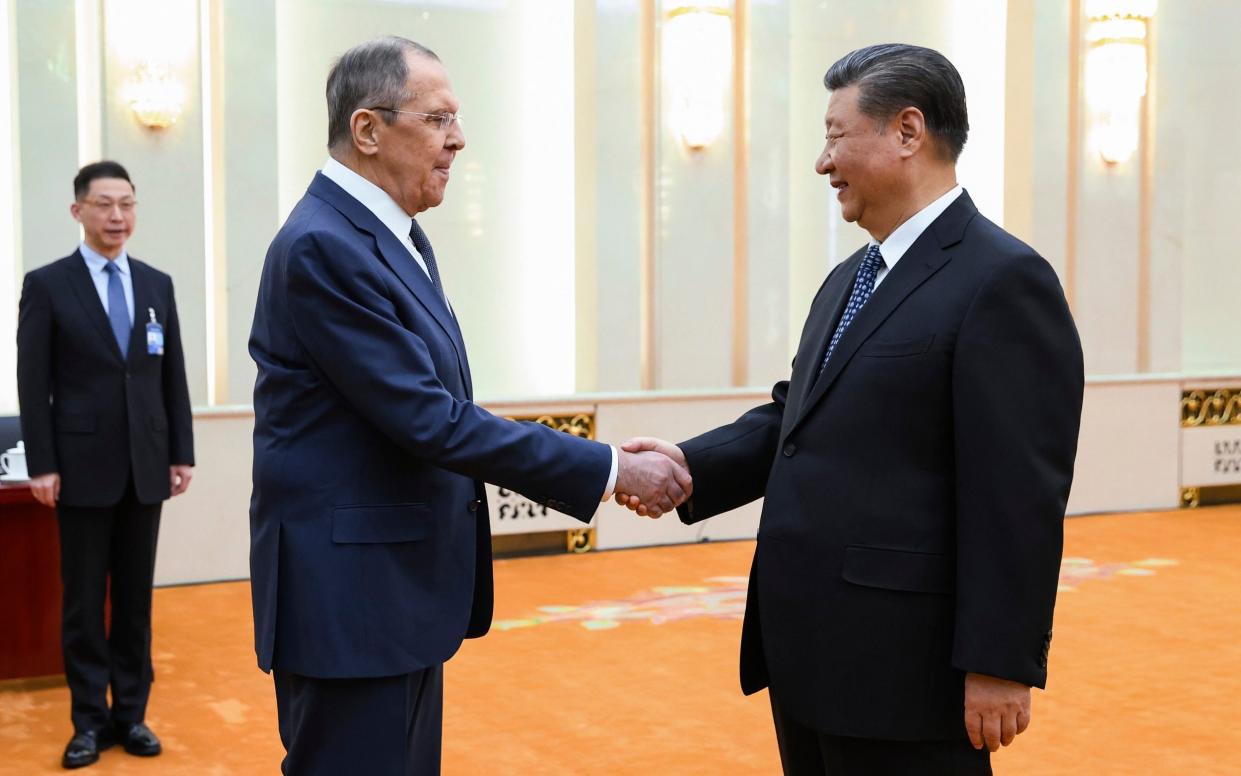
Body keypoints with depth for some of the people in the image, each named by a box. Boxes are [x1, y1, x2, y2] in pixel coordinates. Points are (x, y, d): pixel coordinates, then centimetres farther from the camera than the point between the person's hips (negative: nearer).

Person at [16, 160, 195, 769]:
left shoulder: (158, 284, 9)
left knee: (135, 597, 8)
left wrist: (181, 452, 5)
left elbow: (173, 376, 10)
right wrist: (42, 465, -10)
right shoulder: (46, 285, -1)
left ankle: (131, 712, 17)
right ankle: (91, 719, 12)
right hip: (83, 467, -3)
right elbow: (33, 384, -4)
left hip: (145, 467, 3)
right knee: (84, 600, 4)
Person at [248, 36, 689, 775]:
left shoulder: (396, 234, 11)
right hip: (350, 596, -9)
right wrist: (611, 468, -19)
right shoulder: (324, 246, -19)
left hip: (402, 584, 10)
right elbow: (430, 419, -23)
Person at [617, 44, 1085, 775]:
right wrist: (689, 464, -1)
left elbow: (1020, 495, -18)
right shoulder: (850, 278, 15)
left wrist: (1001, 663, -19)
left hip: (903, 665, -8)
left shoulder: (1003, 280, -14)